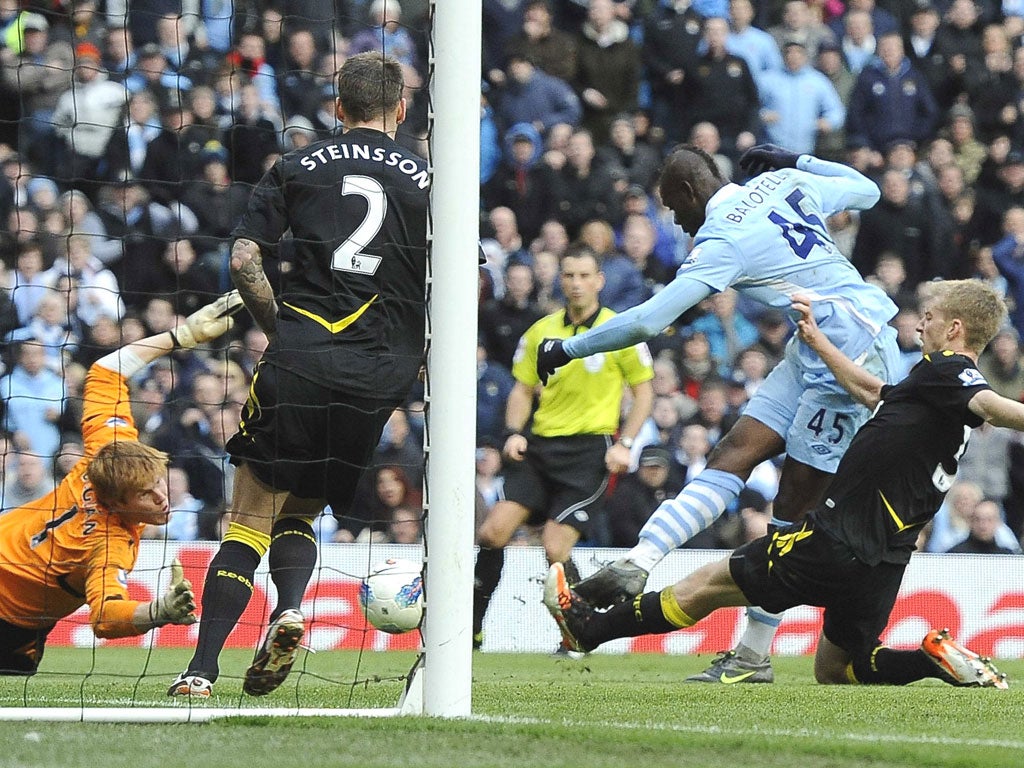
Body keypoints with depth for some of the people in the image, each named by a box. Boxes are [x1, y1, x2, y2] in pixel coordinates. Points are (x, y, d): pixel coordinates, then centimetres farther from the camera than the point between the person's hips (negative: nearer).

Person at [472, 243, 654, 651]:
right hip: (541, 444, 4)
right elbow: (523, 389, 18)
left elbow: (644, 390, 5)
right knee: (494, 530, -11)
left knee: (555, 550, -15)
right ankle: (471, 627, 0)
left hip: (590, 449, -4)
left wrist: (624, 443, -6)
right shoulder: (541, 331, 10)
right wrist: (515, 432, 0)